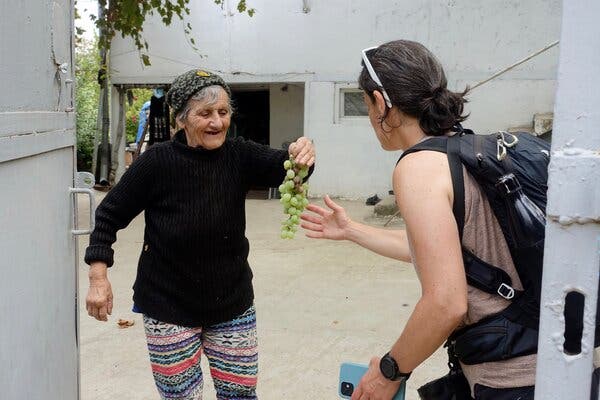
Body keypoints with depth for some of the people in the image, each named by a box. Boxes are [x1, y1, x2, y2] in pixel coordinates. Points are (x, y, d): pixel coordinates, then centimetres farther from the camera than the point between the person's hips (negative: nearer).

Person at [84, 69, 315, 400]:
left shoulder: (238, 156, -6)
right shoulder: (157, 162, -15)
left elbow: (279, 166, -23)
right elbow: (109, 215, -7)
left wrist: (301, 154, -46)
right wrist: (98, 278, -12)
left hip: (232, 303, 3)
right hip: (169, 307, -3)